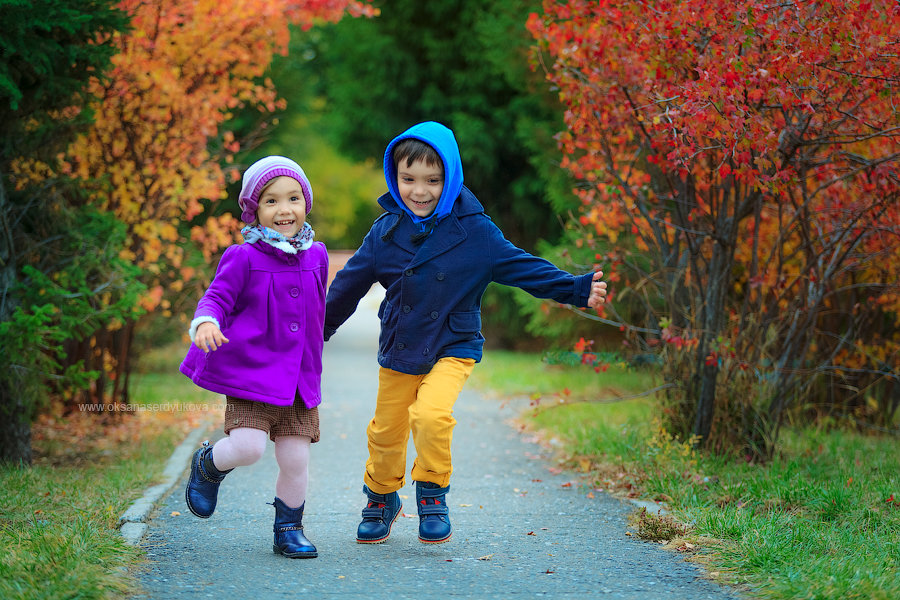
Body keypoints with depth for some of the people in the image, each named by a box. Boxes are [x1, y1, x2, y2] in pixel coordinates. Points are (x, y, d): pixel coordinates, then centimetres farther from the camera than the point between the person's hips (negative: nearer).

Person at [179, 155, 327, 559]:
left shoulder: (315, 256, 9)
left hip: (299, 379, 4)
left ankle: (289, 529, 23)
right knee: (247, 447, -17)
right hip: (250, 372, -4)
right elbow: (217, 297, -8)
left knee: (296, 460, 2)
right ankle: (207, 466, 18)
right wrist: (205, 322, -31)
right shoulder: (243, 258, -6)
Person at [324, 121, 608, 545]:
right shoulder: (386, 231, -3)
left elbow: (521, 267, -8)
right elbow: (349, 285, 8)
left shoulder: (473, 232, -10)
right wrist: (318, 329, 15)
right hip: (398, 351, 3)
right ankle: (381, 498, 38)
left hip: (452, 349, -3)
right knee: (386, 432, 11)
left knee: (431, 414, -27)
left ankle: (432, 492, -4)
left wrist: (577, 289, -17)